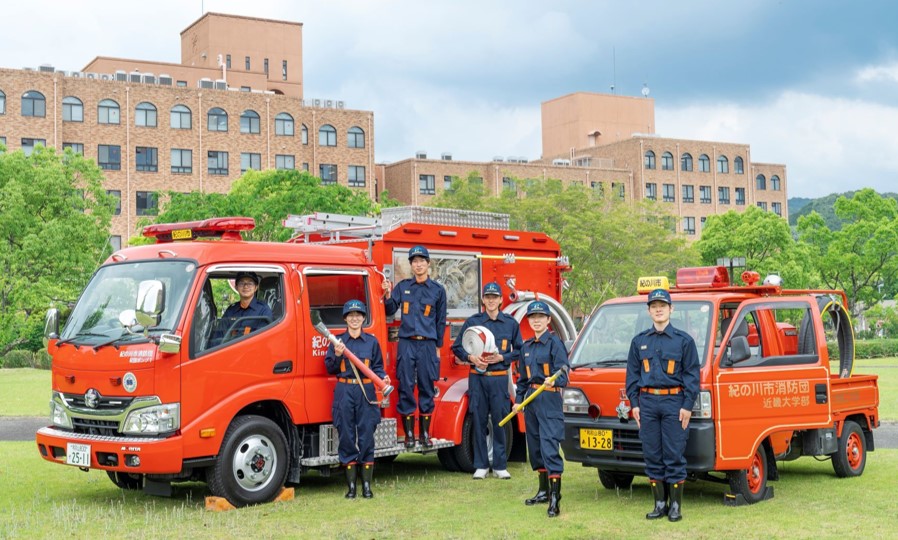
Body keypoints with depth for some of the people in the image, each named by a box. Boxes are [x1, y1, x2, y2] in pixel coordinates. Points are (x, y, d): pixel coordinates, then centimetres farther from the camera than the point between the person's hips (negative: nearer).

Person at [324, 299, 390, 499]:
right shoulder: (337, 341, 7)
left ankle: (367, 485, 7)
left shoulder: (372, 341, 9)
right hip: (344, 392, 0)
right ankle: (351, 485, 10)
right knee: (346, 437, 2)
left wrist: (383, 378, -7)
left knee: (367, 436, -1)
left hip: (366, 392, 0)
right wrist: (337, 355, -11)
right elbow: (330, 368, 7)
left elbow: (377, 367, 13)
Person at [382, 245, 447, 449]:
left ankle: (425, 433, 11)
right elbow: (390, 311, 8)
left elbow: (441, 321, 11)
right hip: (406, 343, 0)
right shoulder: (402, 286, 9)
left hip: (428, 344, 0)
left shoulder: (438, 290, 7)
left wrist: (437, 346, 9)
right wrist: (388, 295, -10)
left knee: (427, 388, 2)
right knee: (406, 388, -1)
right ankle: (409, 433, 6)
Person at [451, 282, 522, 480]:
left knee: (500, 422, 0)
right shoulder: (472, 322, 6)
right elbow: (457, 347, 10)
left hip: (499, 378, 0)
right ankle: (481, 465, 10)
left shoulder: (510, 323, 7)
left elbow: (519, 350, 10)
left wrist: (502, 357, -6)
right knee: (479, 421, 2)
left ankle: (500, 465, 9)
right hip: (477, 377, 0)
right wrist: (471, 358, -8)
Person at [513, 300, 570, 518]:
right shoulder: (526, 347, 15)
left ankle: (555, 497, -16)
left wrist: (554, 381, -35)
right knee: (534, 445, 14)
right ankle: (544, 491, 25)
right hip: (531, 399, 8)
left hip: (550, 398, -8)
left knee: (549, 446, -14)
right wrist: (518, 400, 18)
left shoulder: (554, 343, -6)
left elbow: (563, 371, -15)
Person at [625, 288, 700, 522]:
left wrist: (687, 406, -7)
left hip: (674, 401, -3)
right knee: (652, 455, 5)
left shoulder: (683, 340, 2)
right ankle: (659, 504, 14)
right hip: (647, 401, 3)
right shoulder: (639, 341, 12)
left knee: (674, 455, -2)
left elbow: (692, 374, 0)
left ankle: (676, 506, 7)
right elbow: (632, 374, 14)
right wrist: (634, 404, 6)